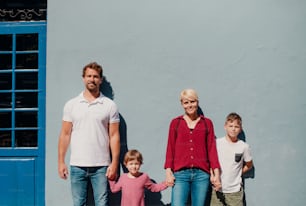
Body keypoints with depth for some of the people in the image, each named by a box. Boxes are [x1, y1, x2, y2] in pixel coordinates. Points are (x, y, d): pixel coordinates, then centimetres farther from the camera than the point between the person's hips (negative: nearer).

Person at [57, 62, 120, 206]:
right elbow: (65, 134, 7)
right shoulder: (71, 105, 6)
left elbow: (114, 136, 0)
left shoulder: (110, 105, 1)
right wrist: (61, 162, 2)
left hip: (101, 166, -1)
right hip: (77, 166, 2)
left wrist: (114, 163, -6)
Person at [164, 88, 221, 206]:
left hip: (201, 174, 1)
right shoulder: (175, 123, 9)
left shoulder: (207, 123, 10)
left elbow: (211, 149, 8)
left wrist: (216, 173, 1)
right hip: (180, 174, -1)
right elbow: (170, 149, 8)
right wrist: (168, 172, -1)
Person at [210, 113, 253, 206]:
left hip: (235, 191, 0)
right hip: (218, 190, 0)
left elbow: (249, 165, 13)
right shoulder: (217, 143, -2)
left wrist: (238, 173, 4)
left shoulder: (244, 147, -2)